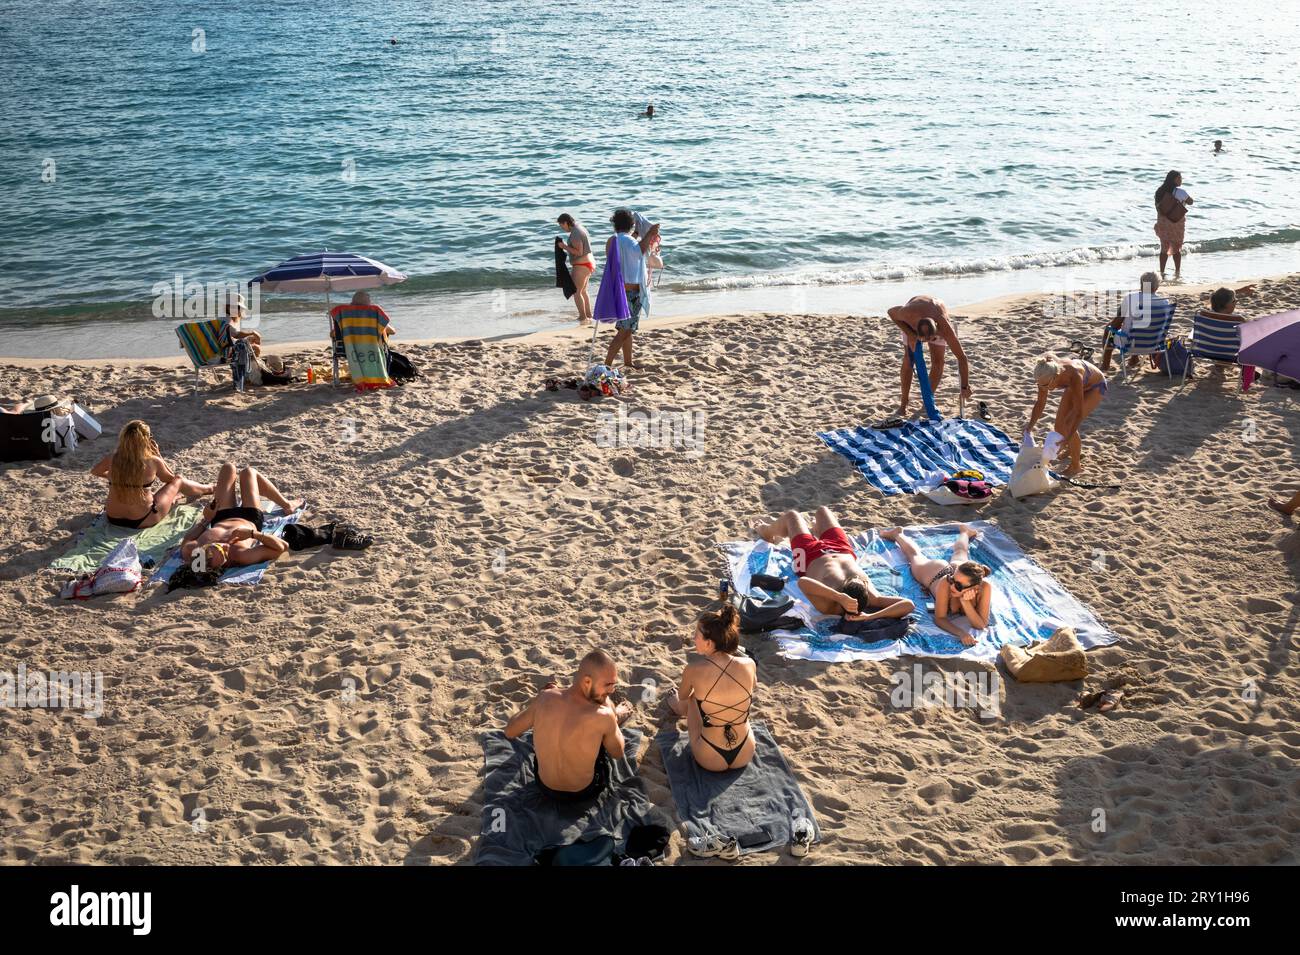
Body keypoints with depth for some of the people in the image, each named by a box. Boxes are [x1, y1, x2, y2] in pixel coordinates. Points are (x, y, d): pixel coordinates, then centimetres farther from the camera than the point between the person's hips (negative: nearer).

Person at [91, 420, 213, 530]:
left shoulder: (112, 460, -8)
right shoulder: (152, 462, -17)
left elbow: (94, 471, 14)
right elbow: (171, 478, 4)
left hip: (113, 519, 4)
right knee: (178, 481, 17)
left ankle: (174, 495, 57)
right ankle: (208, 489, 44)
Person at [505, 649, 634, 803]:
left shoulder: (545, 697, -22)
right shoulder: (603, 716, -32)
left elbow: (509, 732, -4)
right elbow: (618, 754, -10)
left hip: (544, 787, 3)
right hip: (584, 793, -3)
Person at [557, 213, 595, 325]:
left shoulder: (575, 234, -21)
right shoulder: (580, 228, 12)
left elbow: (579, 252, -25)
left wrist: (565, 247, -18)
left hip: (581, 266, -11)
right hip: (589, 262, 11)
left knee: (576, 292, -6)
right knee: (583, 291, 21)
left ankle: (583, 318, -6)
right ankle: (588, 315, 28)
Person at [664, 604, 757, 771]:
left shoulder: (694, 670, -20)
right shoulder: (749, 665, -14)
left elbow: (682, 696, 5)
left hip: (709, 760, -2)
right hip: (745, 756, 2)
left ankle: (681, 709, 60)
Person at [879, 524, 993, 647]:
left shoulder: (985, 587, -47)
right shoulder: (945, 583, -50)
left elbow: (981, 625, -42)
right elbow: (939, 619, -42)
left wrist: (965, 603, -58)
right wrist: (961, 633, -60)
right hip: (937, 572, -2)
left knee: (960, 552, 38)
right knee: (915, 556, 32)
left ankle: (964, 531, 69)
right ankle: (898, 534, 60)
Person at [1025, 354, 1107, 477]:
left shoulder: (1073, 375, -44)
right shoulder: (1047, 375, -27)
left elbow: (1079, 413, -41)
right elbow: (1041, 402, -11)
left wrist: (1068, 439, -46)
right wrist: (1030, 425, -18)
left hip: (1095, 387, -6)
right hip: (1077, 385, 6)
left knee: (1069, 426, -16)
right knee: (1059, 426, 2)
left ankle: (1075, 465, 4)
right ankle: (1072, 449, 34)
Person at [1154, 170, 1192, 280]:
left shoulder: (1160, 191, 1)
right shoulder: (1180, 192, -12)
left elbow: (1158, 207, 6)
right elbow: (1190, 202, 2)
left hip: (1162, 223, 4)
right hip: (1177, 223, -3)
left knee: (1164, 248, 8)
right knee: (1177, 249, 7)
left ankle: (1162, 273, 8)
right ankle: (1177, 273, 12)